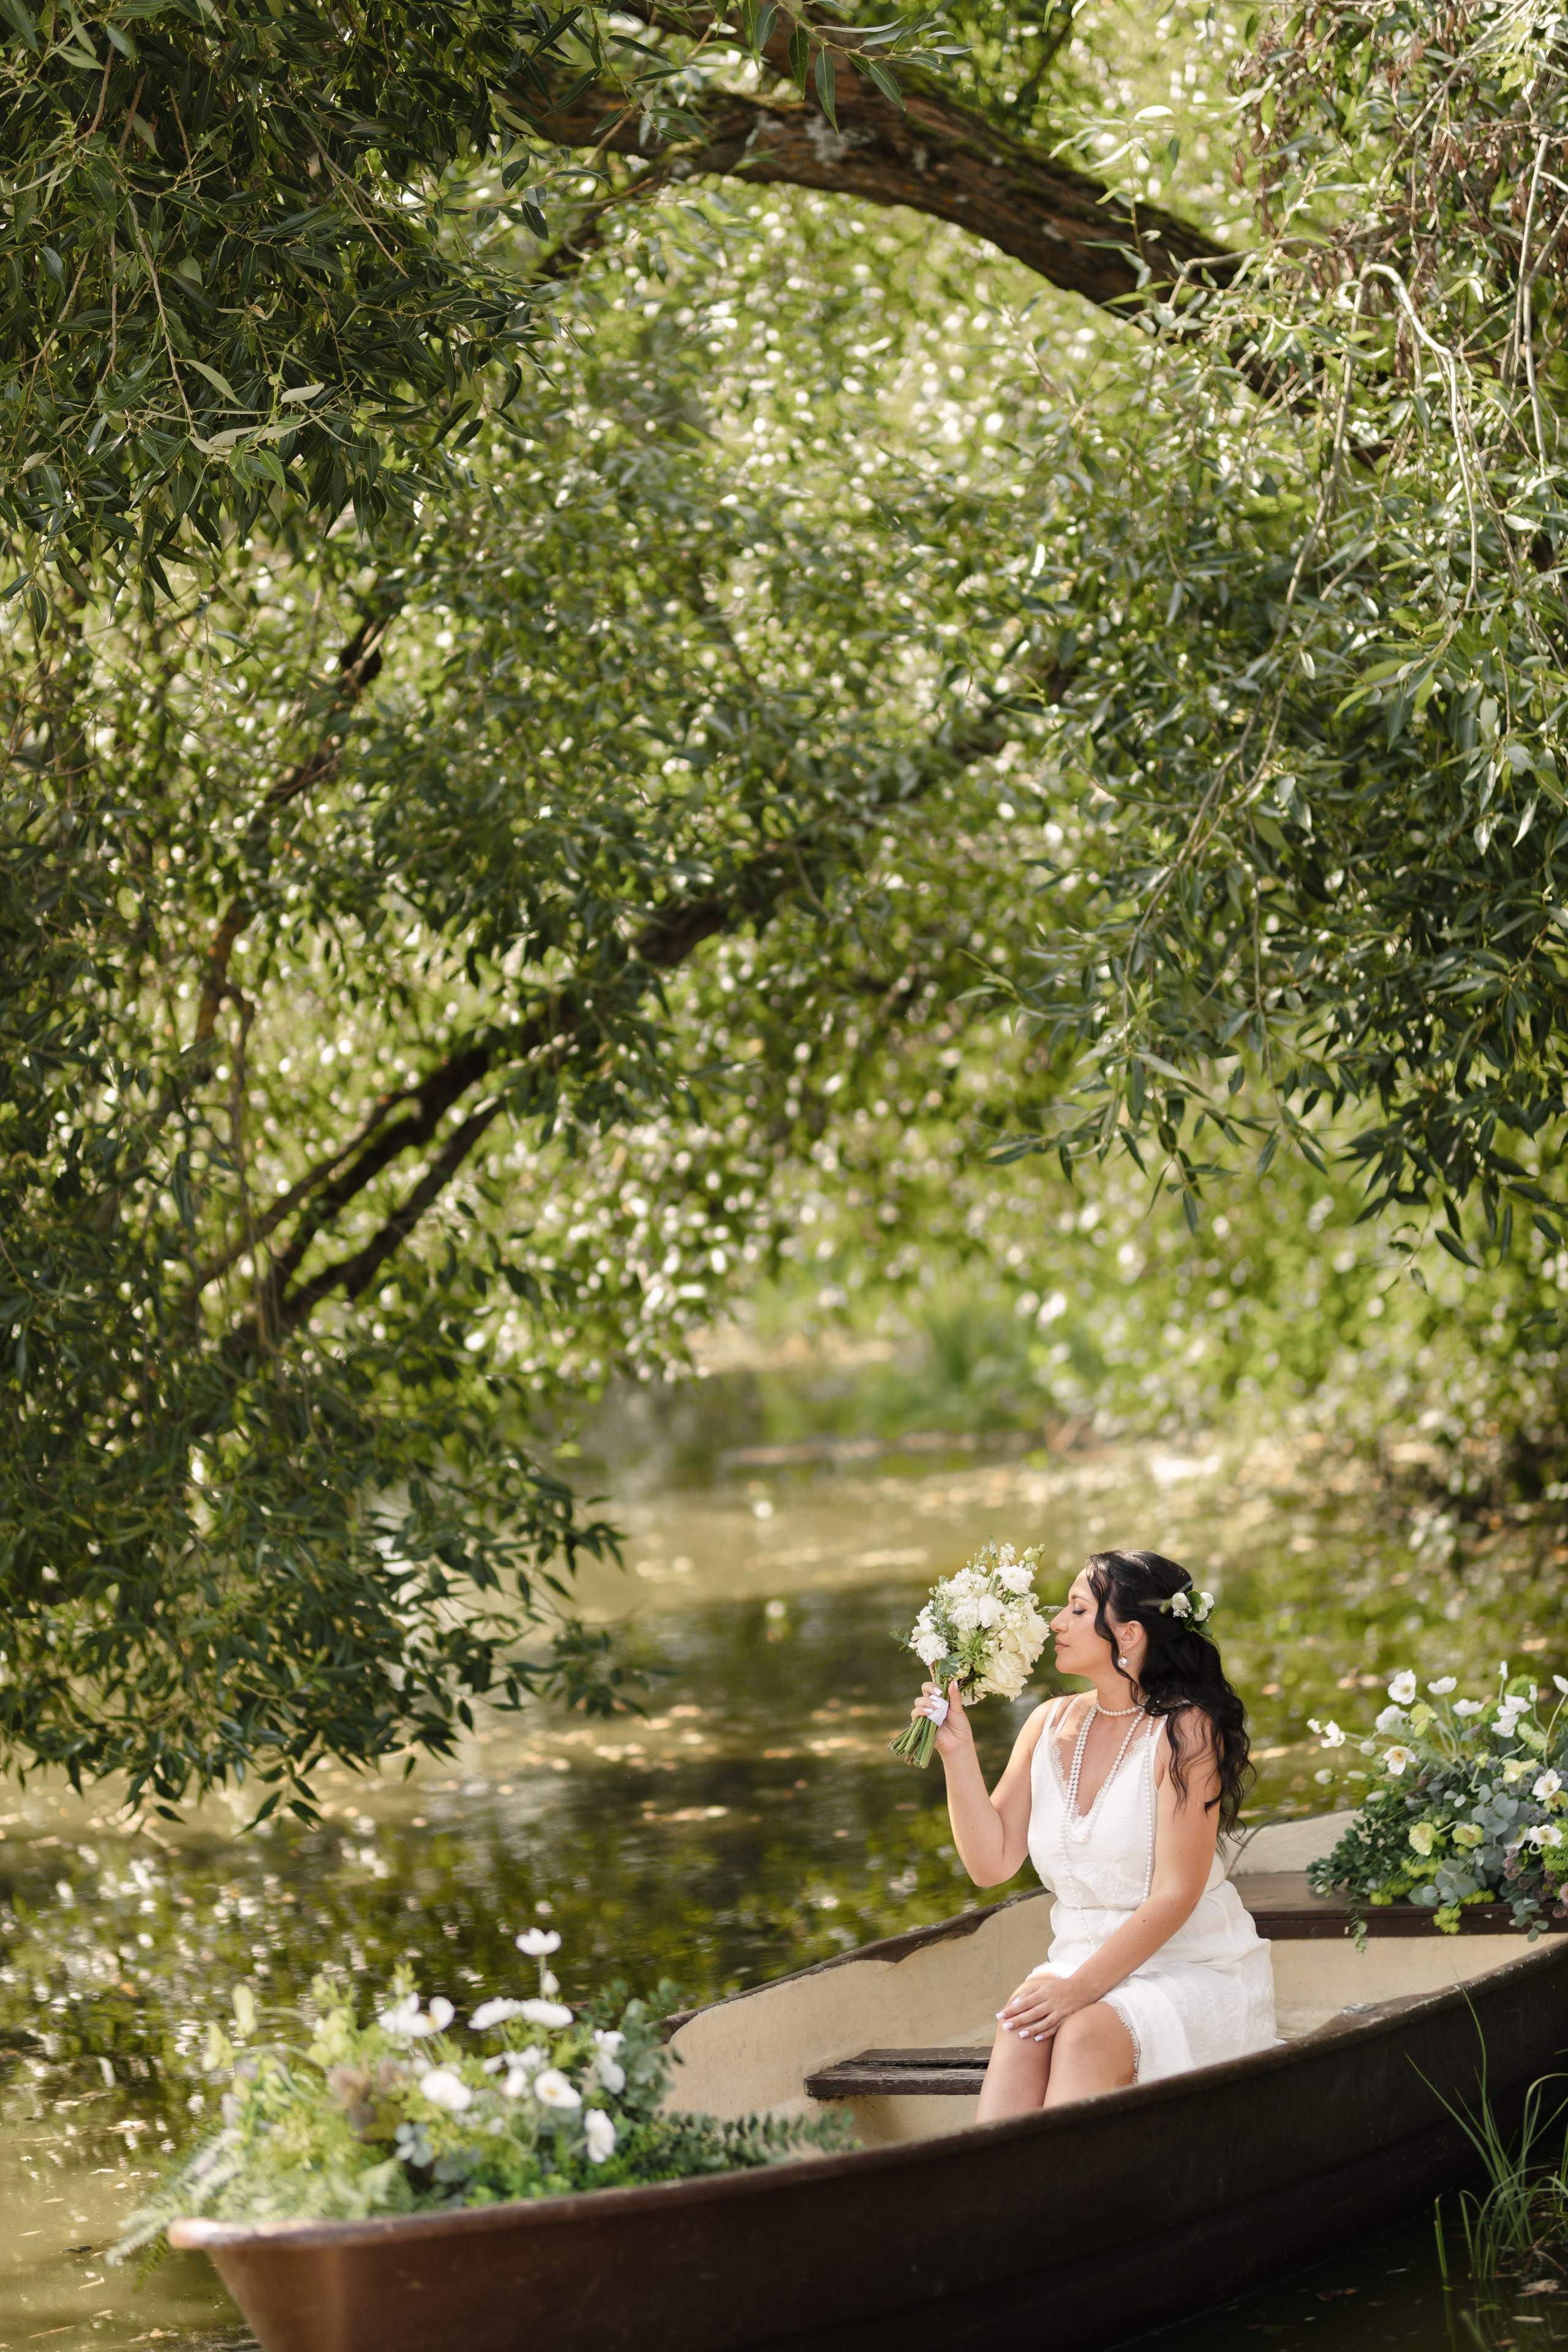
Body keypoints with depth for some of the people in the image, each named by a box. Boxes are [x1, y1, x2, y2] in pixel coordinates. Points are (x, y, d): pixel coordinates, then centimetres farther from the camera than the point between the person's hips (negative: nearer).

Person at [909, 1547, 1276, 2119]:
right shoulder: (1051, 1724, 8)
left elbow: (1175, 1895, -16)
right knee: (1022, 2030, -28)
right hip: (1084, 1960, 4)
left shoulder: (1184, 1729, -11)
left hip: (1193, 1970, -4)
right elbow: (991, 1863, 6)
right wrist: (957, 1750, -3)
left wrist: (1081, 1987, -24)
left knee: (1087, 2034, -34)